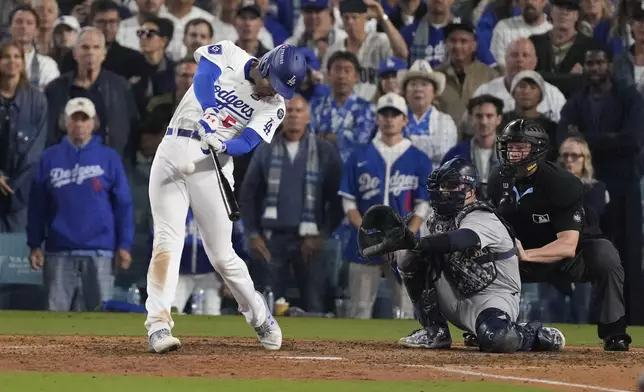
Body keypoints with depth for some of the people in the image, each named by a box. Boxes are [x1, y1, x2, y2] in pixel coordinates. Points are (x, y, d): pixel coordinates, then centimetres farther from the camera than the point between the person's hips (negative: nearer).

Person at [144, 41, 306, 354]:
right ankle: (158, 325, -16)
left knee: (221, 254, 2)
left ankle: (259, 315, 25)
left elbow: (248, 142, -12)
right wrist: (207, 116, -33)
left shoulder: (274, 106, 1)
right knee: (168, 240, -12)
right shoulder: (227, 55, 0)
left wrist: (222, 145, -33)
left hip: (212, 167, 1)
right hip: (173, 153, -1)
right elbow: (203, 75, -18)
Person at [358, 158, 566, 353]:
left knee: (494, 339, -40)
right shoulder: (440, 218, 8)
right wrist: (400, 241, -17)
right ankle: (435, 332, -1)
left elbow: (457, 240, -40)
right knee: (409, 258, -8)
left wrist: (414, 242, -54)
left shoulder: (482, 219, -20)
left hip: (494, 297, -8)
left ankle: (538, 335, -4)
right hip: (458, 298, 8)